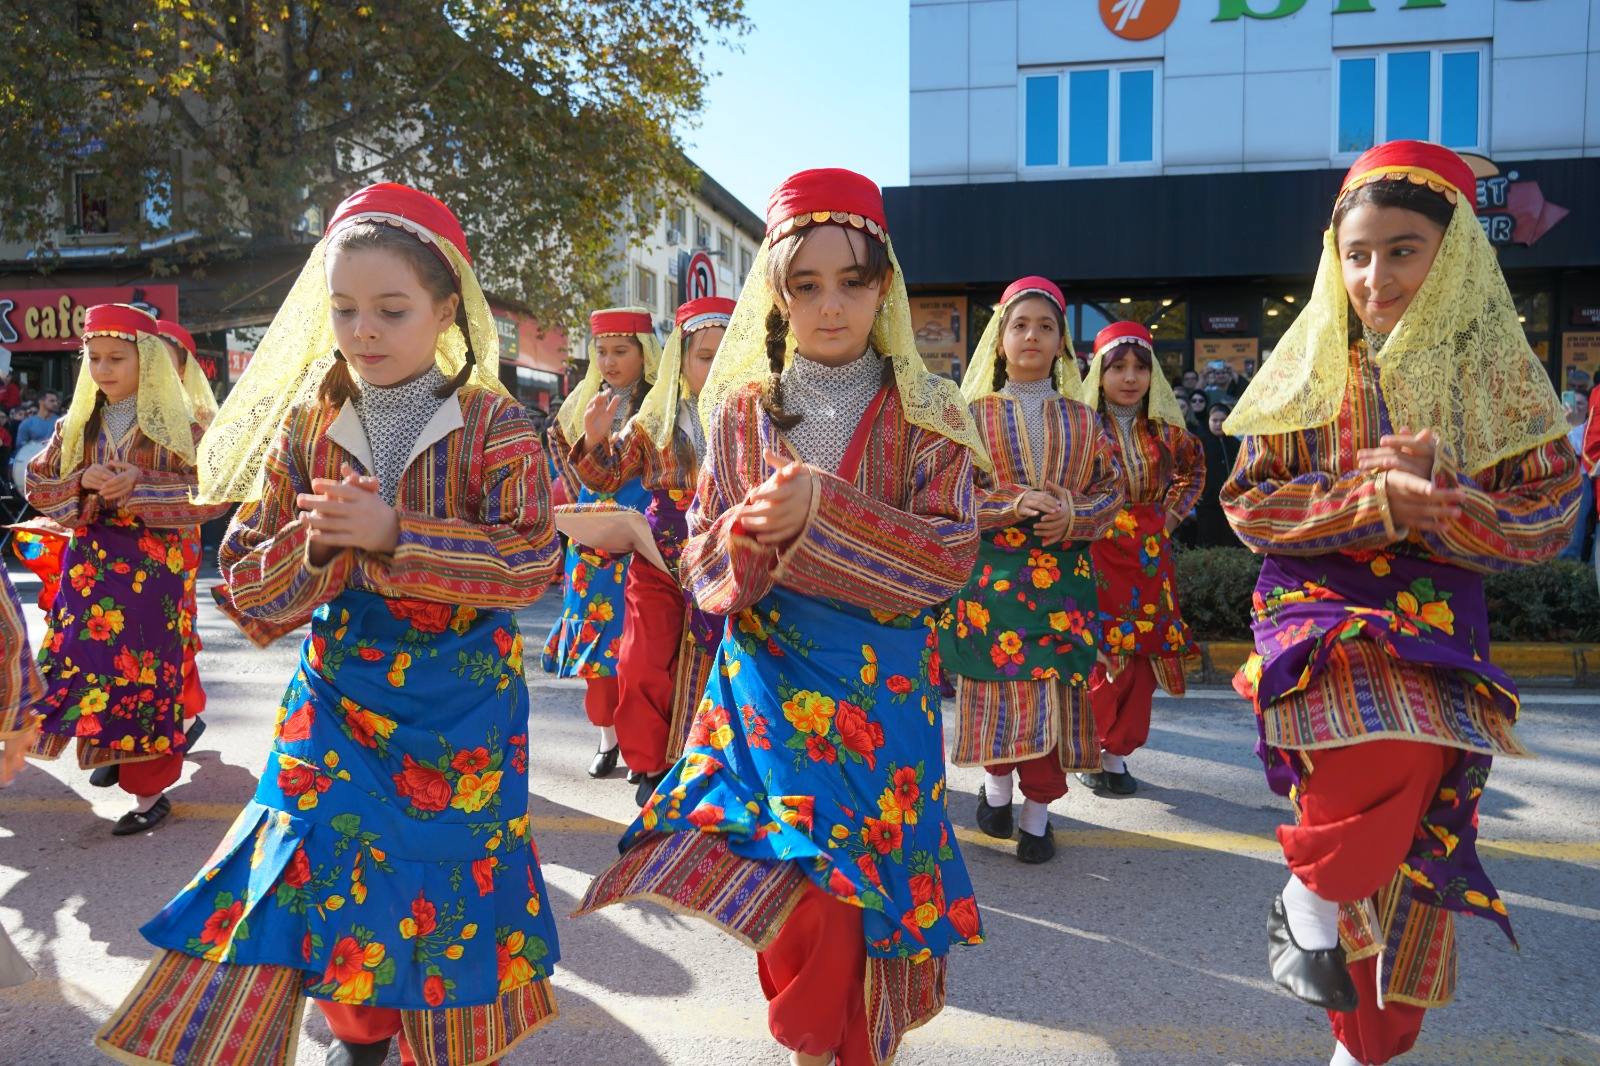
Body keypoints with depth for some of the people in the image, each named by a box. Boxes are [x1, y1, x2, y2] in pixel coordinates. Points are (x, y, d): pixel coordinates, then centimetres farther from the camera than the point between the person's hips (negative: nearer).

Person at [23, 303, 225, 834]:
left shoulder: (176, 423, -6)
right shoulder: (77, 424, 9)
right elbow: (37, 483, 9)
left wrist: (139, 485, -20)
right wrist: (82, 482, -11)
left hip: (150, 565, -5)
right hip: (87, 563, 5)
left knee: (143, 669, -1)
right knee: (88, 660, 6)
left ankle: (150, 788, 9)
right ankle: (113, 750, 27)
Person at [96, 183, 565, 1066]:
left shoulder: (494, 426, -10)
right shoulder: (306, 428, 1)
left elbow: (530, 563, -19)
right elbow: (246, 582, 1)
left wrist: (393, 535, -26)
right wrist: (316, 545, -20)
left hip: (461, 705, -2)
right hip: (338, 698, 3)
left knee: (452, 876, 10)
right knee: (330, 870, 4)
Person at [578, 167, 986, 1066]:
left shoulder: (927, 417, 1)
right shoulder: (744, 411, 5)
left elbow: (951, 555, -10)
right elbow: (701, 562, 5)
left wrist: (822, 513, -21)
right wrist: (748, 534, -18)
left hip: (882, 690, 0)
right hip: (768, 681, 1)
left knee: (876, 885, 6)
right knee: (802, 898, -3)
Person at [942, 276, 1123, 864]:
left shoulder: (1081, 420, 10)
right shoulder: (975, 415, 4)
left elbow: (1110, 489, 9)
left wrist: (1073, 515, -11)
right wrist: (1015, 503, -15)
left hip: (1062, 573, 2)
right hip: (992, 571, -2)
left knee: (1055, 690, 2)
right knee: (997, 680, -1)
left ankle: (1037, 811, 14)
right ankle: (996, 780, 22)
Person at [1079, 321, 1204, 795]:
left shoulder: (1165, 430, 6)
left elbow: (1194, 468, 25)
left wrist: (1171, 513, 14)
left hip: (1149, 557, 5)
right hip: (1095, 553, -4)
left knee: (1143, 658, 5)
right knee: (1100, 657, -5)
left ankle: (1116, 752, 18)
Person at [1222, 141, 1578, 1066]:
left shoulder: (1499, 371, 2)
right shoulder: (1311, 367, 0)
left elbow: (1548, 517, 0)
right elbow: (1248, 504, -3)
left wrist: (1433, 502, -18)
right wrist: (1372, 502, -18)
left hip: (1444, 626, 2)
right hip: (1319, 608, -2)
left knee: (1414, 852, 5)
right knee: (1396, 750, -33)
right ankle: (1309, 900, -4)